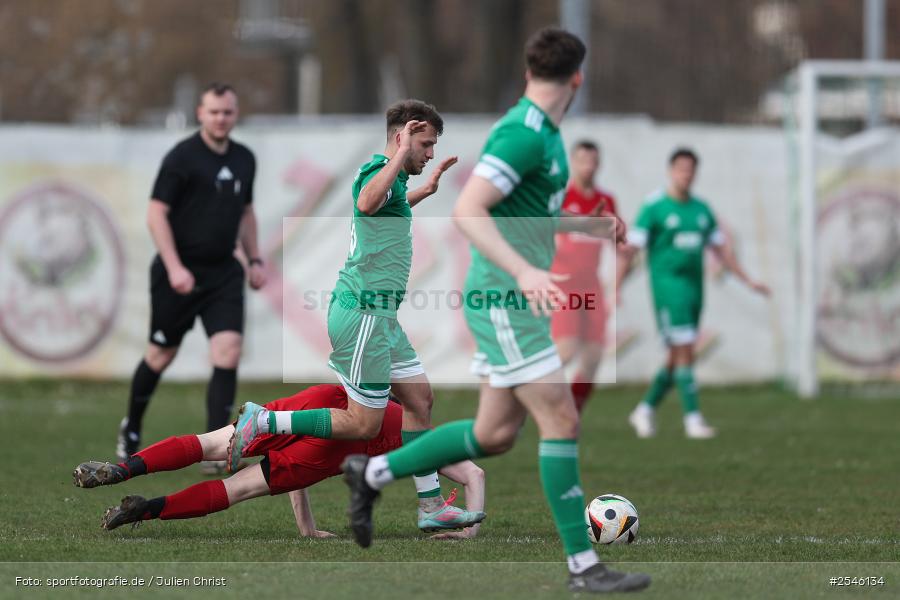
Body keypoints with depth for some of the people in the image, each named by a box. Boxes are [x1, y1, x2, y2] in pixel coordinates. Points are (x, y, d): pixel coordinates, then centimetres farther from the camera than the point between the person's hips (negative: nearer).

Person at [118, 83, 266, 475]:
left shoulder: (244, 159, 10)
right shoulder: (182, 157, -10)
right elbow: (156, 214, -12)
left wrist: (254, 259, 14)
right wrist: (175, 267, -19)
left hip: (223, 273, 4)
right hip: (179, 273, -4)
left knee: (228, 352, -13)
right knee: (161, 355, 8)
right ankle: (131, 429, 33)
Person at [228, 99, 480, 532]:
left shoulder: (387, 175, 15)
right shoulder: (377, 171, -17)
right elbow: (366, 203, -44)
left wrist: (425, 190, 38)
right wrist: (400, 156, -38)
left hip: (379, 315, 11)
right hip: (364, 313, -11)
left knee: (419, 398, 10)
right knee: (363, 425, -6)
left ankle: (432, 506, 12)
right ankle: (262, 422, -1)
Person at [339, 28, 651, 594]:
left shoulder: (543, 133, 14)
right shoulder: (523, 133, -17)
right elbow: (467, 211, -26)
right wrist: (524, 272, -36)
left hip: (517, 301, 10)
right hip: (504, 299, -10)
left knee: (495, 435, 12)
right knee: (562, 423, -10)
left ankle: (372, 473, 24)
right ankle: (584, 565, -7)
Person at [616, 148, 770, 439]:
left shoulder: (702, 209, 13)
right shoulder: (654, 207, -5)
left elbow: (720, 249, 20)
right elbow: (629, 249, -8)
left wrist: (748, 280, 16)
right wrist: (616, 289, -16)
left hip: (694, 289, 6)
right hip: (668, 285, -6)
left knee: (678, 357, 9)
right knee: (684, 351, -13)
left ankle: (645, 410, 23)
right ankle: (692, 418, -11)